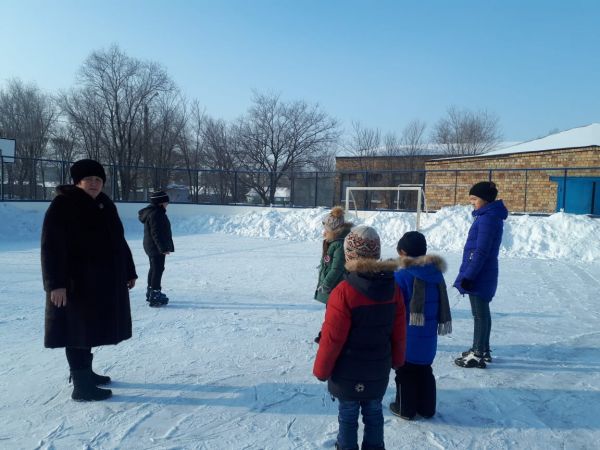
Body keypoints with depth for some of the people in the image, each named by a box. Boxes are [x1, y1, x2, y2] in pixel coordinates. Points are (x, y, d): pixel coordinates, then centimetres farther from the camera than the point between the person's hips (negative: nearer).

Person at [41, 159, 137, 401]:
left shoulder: (105, 205, 12)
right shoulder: (62, 206, -11)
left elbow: (118, 241, 17)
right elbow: (52, 247, -18)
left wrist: (129, 272, 17)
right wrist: (56, 283, -24)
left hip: (104, 281, 8)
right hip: (76, 282, -8)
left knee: (88, 328, 18)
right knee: (78, 330, -2)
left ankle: (85, 371, 33)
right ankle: (81, 385, 6)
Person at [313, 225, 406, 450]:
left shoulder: (344, 292, -25)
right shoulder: (392, 288, -6)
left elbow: (332, 337, -19)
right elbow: (399, 332, 3)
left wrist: (321, 370, -6)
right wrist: (397, 359, 19)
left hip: (348, 371, -5)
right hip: (378, 369, 5)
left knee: (348, 414, 13)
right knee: (373, 411, 20)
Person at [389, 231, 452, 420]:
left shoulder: (401, 276, -18)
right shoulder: (436, 273, 1)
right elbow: (442, 306, 10)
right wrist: (439, 325, 20)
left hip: (407, 337, -6)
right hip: (428, 337, 6)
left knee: (405, 372, 11)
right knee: (424, 371, 20)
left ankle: (406, 408, 22)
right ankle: (427, 408, 31)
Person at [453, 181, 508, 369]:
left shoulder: (488, 218, -18)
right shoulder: (488, 216, 13)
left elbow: (481, 251, -22)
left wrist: (468, 276, -20)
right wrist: (468, 274, 21)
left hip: (480, 275, -10)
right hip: (483, 274, 10)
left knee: (479, 314, -2)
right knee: (482, 312, 17)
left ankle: (478, 355, 7)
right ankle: (483, 350, 29)